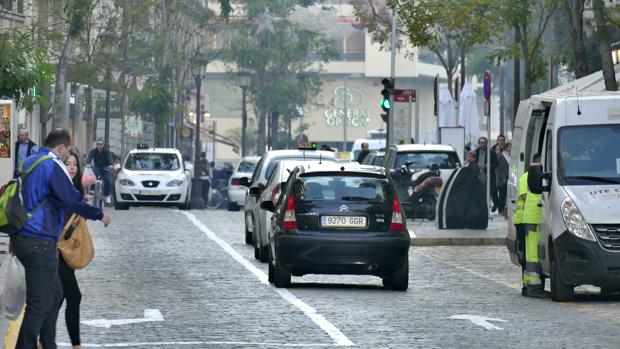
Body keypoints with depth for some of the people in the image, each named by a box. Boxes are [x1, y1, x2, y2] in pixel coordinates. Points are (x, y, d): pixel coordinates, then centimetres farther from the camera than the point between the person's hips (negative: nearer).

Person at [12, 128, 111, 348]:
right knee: (40, 303, -8)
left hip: (22, 239, 10)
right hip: (40, 242, -10)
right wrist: (99, 215, -3)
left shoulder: (28, 163, 16)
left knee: (54, 294, 21)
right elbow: (72, 200, -17)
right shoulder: (54, 166, -12)